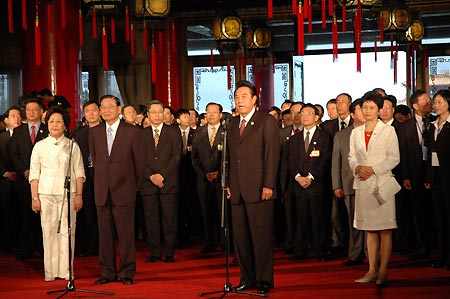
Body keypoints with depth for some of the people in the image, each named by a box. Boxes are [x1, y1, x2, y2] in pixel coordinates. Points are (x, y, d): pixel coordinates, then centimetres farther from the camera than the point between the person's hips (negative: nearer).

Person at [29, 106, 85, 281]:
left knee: (67, 231, -3)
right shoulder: (40, 146, 8)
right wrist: (34, 198, 0)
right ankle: (50, 271, 6)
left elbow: (79, 172, 6)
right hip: (46, 194, 1)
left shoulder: (72, 146, 6)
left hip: (68, 194, 0)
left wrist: (79, 196, -1)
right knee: (48, 231, -2)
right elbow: (34, 174, 7)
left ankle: (66, 270, 5)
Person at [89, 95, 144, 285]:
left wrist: (134, 185, 9)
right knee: (104, 234, 6)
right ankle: (107, 272, 15)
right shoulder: (94, 132, 8)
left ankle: (127, 273, 10)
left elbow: (139, 161, 3)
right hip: (102, 191, 3)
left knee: (126, 234, 0)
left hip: (124, 191, -3)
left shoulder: (132, 132, -3)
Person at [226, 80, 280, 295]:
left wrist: (268, 185, -13)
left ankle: (263, 280, 6)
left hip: (258, 189, -6)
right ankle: (247, 278, 16)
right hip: (237, 190, 6)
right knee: (240, 237, 7)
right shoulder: (232, 125, 17)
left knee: (261, 236, -3)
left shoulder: (267, 122, 0)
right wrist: (227, 183, 10)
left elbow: (272, 155, -7)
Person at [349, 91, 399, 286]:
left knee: (385, 229, -3)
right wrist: (357, 168, -9)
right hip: (363, 184, 4)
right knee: (369, 229, 6)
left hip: (382, 182, -4)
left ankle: (383, 271, 0)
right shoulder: (356, 132, 14)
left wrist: (373, 169, -14)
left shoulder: (388, 131, 1)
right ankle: (372, 270, 9)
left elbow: (394, 158, -4)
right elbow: (352, 157, 12)